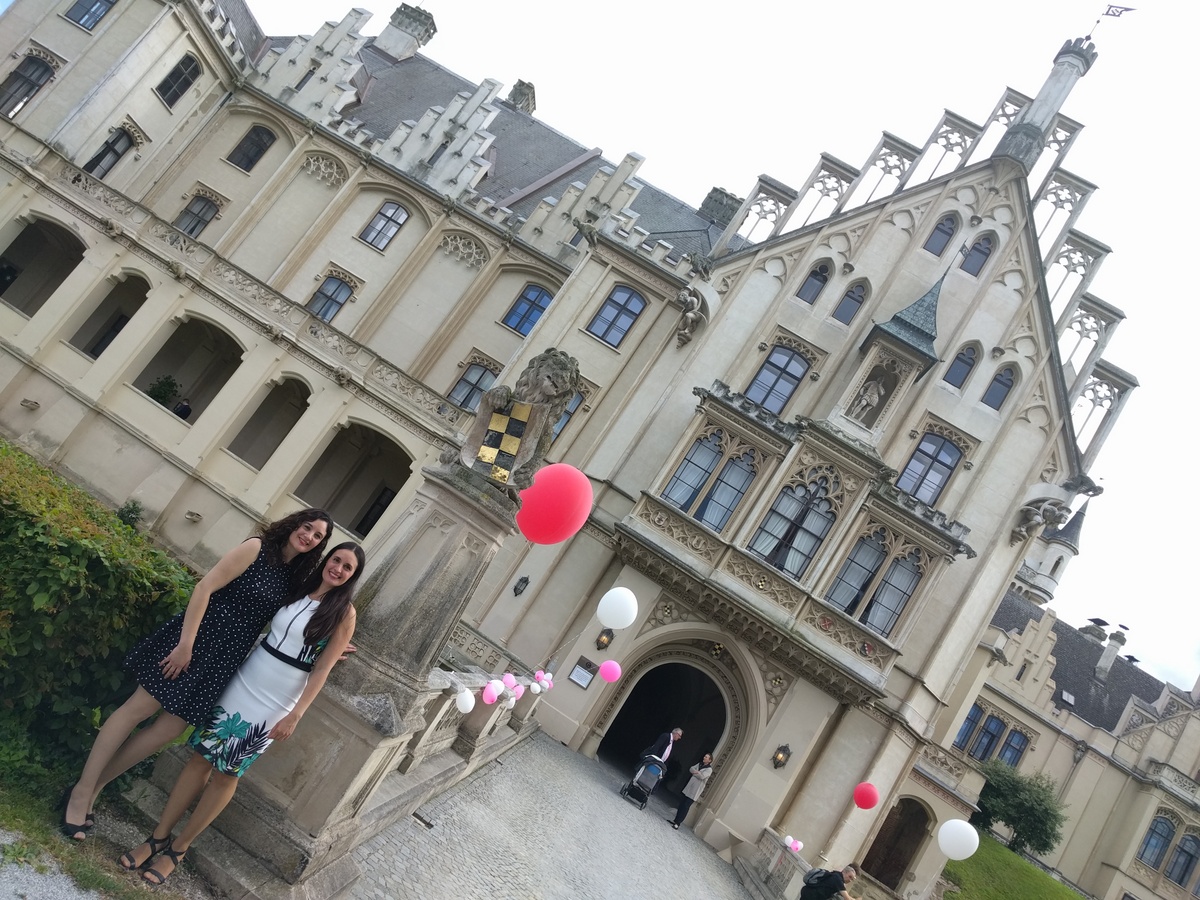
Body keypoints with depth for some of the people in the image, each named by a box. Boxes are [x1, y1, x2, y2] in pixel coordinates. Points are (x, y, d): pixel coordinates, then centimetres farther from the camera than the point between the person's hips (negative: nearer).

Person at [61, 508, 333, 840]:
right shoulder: (257, 549, -9)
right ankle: (82, 790, 12)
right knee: (140, 707, -2)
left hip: (224, 659, 6)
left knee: (171, 729, 4)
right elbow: (205, 587, -13)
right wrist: (186, 642, -18)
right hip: (198, 637, -6)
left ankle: (93, 787, 18)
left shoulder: (294, 578, 9)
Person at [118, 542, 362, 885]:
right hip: (241, 685, 4)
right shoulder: (298, 590, 3)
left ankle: (178, 848, 22)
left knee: (226, 774, 5)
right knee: (201, 758, 6)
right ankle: (158, 837, 22)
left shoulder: (344, 612, -10)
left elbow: (322, 669, -11)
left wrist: (295, 715, -14)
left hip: (271, 708, -4)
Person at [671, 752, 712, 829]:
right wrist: (697, 772, -13)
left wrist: (694, 772, -6)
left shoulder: (709, 769, -6)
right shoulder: (699, 764, 15)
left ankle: (677, 824, -8)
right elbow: (691, 769, 5)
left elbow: (702, 776, -19)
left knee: (686, 806, -9)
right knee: (681, 804, 6)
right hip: (688, 787, 6)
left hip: (695, 790, -6)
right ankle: (676, 820, 16)